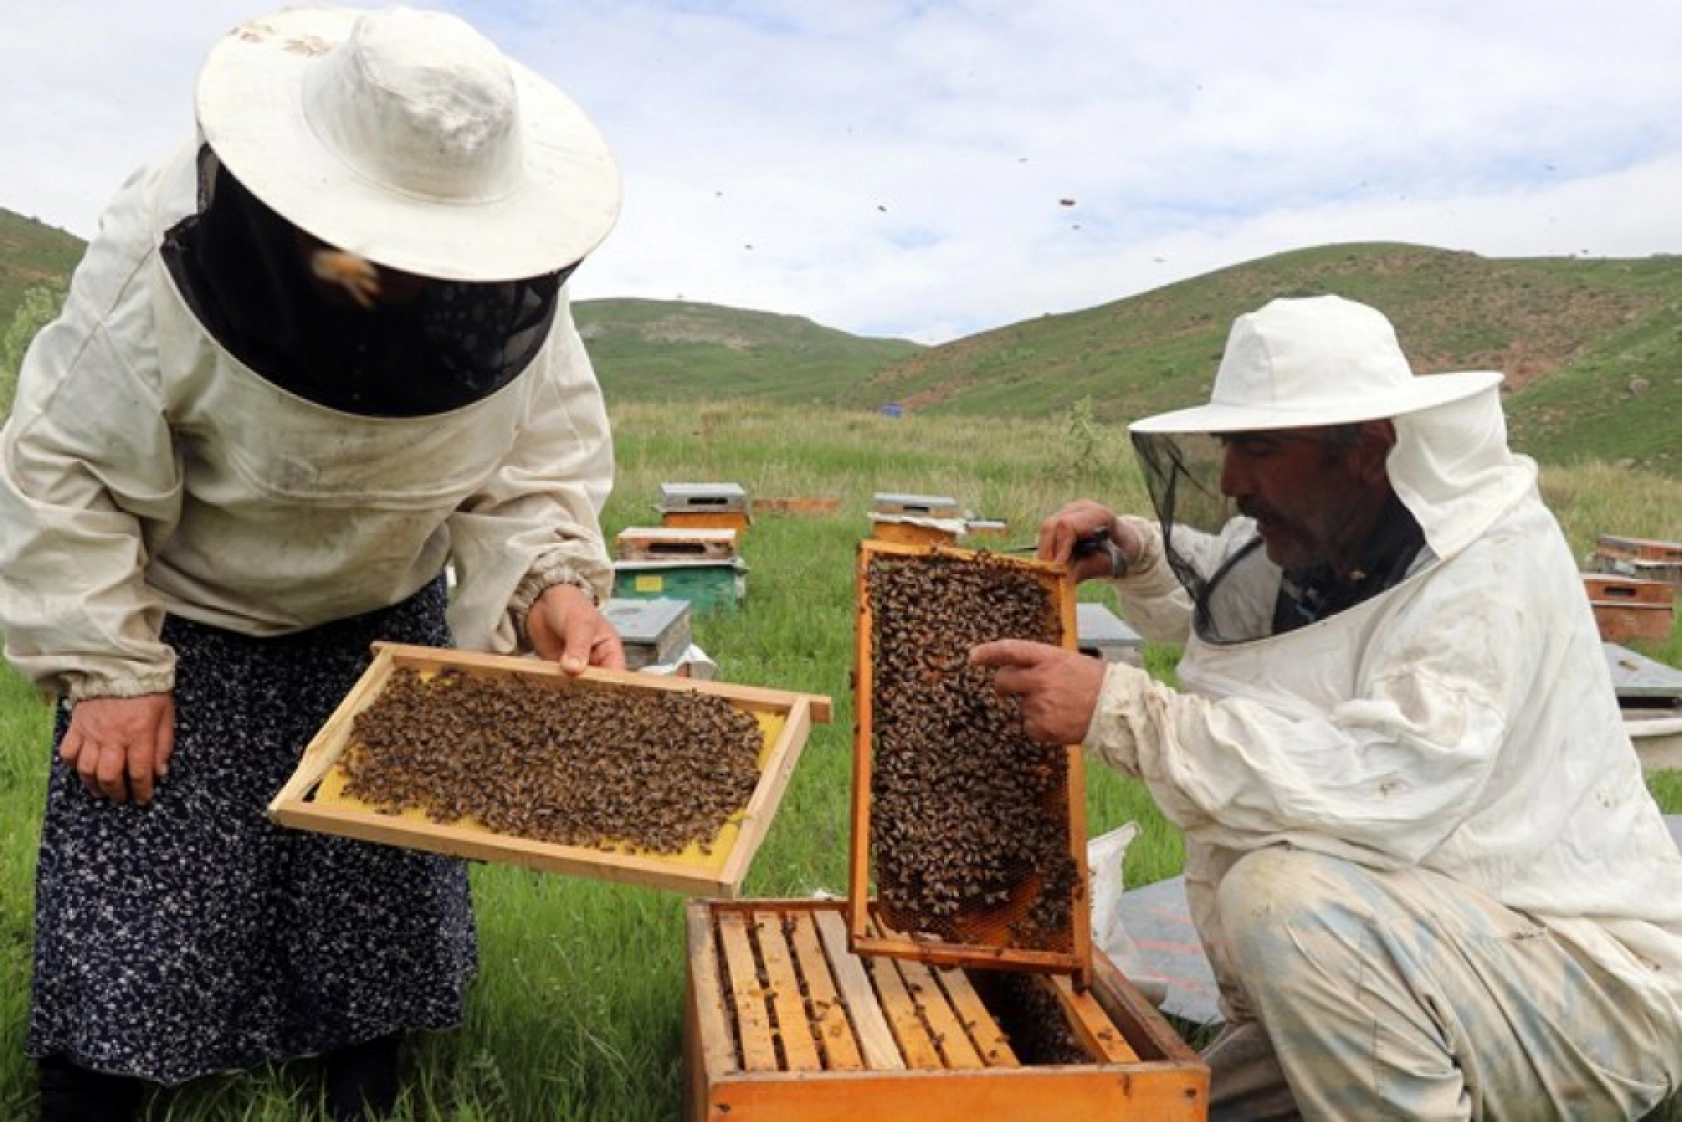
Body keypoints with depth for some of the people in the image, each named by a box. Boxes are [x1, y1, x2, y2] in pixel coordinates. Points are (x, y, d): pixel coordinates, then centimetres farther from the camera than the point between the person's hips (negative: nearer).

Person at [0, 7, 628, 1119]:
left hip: (384, 620, 3)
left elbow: (540, 461, -9)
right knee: (136, 894, 3)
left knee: (384, 877, 11)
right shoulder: (166, 254, -30)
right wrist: (106, 667, -16)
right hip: (181, 627, -2)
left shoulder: (512, 292, -22)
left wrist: (552, 582, -28)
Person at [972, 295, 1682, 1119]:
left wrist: (1119, 709, -35)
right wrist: (1138, 553, 4)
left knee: (1284, 891, -32)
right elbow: (1212, 594, 26)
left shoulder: (1492, 566, -22)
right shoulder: (1315, 546, 2)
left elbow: (1382, 787, -38)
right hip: (1389, 979, 8)